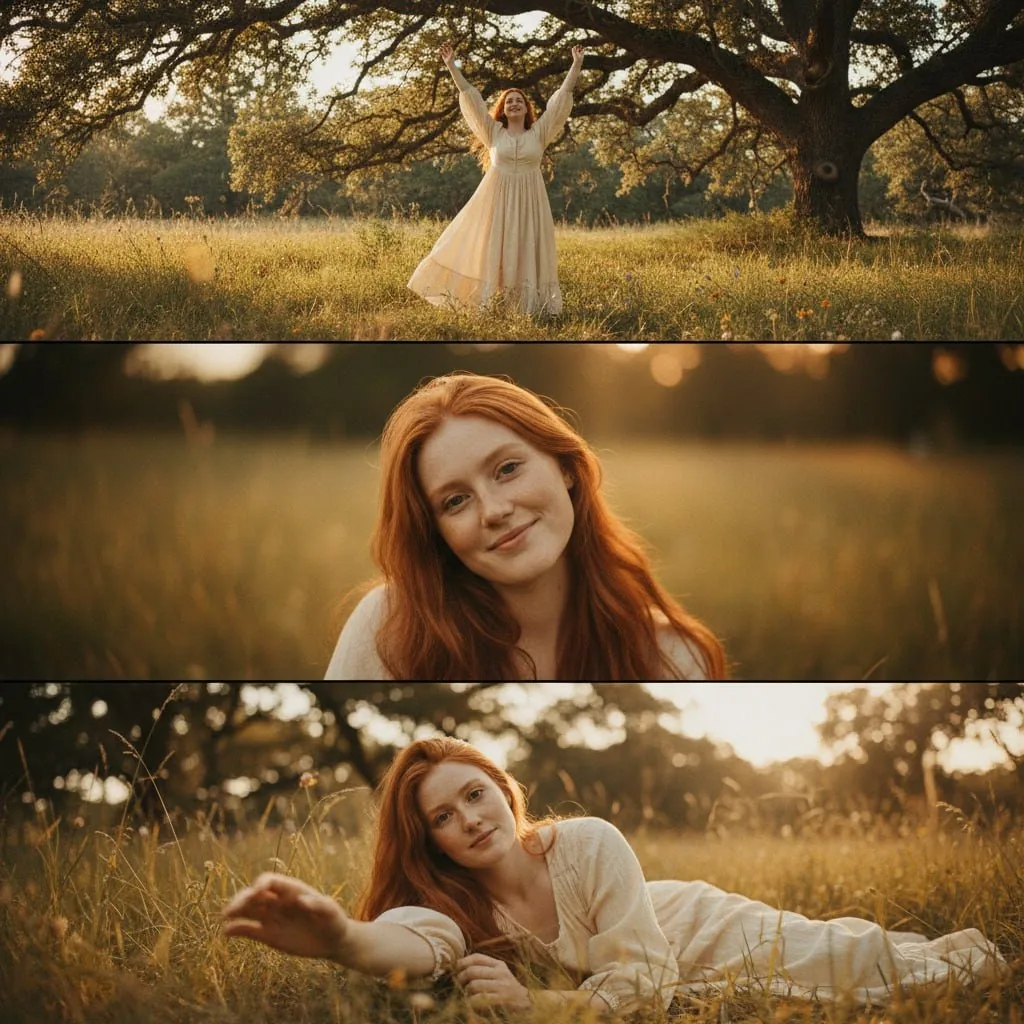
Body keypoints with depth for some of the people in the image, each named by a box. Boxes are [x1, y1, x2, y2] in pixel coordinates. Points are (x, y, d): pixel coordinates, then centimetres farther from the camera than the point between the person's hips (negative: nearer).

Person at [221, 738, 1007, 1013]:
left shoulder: (590, 844, -34)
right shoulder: (455, 902, -24)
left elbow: (643, 983, -34)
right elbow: (412, 941, -49)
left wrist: (529, 1002, -47)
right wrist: (340, 939, -73)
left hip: (711, 938, -3)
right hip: (677, 995, 3)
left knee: (873, 961, 11)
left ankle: (967, 951, 43)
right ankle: (954, 950, 46)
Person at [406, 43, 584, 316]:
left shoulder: (539, 133, 6)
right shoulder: (494, 132, 6)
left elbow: (561, 100, 4)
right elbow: (471, 99, 3)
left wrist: (576, 66, -1)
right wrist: (452, 67, -1)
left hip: (528, 201, 0)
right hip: (497, 199, 0)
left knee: (527, 252, 1)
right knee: (493, 250, -1)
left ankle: (529, 305, 2)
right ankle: (490, 303, 0)